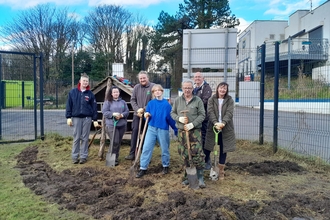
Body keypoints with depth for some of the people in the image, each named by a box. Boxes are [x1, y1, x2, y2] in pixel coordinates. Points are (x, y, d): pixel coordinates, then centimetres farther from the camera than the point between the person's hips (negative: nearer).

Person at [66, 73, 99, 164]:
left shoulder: (90, 94, 4)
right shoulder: (73, 92, 3)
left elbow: (94, 107, 5)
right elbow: (69, 105, 4)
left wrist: (95, 120, 2)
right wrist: (68, 117, -2)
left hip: (87, 118, 0)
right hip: (76, 118, 0)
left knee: (85, 138, 5)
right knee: (76, 138, 3)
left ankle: (83, 156, 13)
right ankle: (75, 156, 12)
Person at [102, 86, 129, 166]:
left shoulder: (123, 102, 13)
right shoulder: (107, 102, 1)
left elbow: (127, 112, 6)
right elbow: (104, 112, -7)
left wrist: (121, 115, -14)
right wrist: (113, 114, -21)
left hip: (122, 125, 5)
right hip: (111, 125, -4)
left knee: (119, 142, 11)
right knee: (115, 142, -12)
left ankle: (116, 157, 25)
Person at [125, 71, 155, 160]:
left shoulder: (153, 87, -6)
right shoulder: (136, 87, 7)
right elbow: (132, 100, 7)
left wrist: (144, 109, -17)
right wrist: (137, 109, -8)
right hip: (137, 114, 3)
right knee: (134, 132, -1)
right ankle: (132, 153, 5)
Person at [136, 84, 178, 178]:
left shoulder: (167, 104, -3)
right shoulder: (150, 103, 3)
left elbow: (170, 118, 0)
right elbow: (147, 115, 7)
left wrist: (176, 129, 1)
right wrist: (146, 115, -16)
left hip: (163, 129, -1)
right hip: (151, 128, 2)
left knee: (165, 149, 12)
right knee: (146, 148, -2)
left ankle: (165, 166, 31)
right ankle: (143, 168, 6)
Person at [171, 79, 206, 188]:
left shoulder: (198, 100, -1)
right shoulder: (177, 100, 8)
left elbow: (202, 115, -4)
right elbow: (172, 113, 11)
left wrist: (192, 124, -16)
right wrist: (179, 118, -10)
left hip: (195, 131, -3)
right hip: (181, 131, 3)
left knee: (197, 153, -7)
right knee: (184, 154, 9)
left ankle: (200, 177, 3)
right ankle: (188, 176, 23)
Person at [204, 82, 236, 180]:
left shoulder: (230, 100, 2)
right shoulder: (211, 99, 2)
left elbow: (229, 113, -10)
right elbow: (210, 112, -10)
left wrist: (223, 123, -27)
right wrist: (215, 122, -26)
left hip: (226, 129, 0)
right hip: (213, 127, 0)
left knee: (224, 149, 7)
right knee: (209, 147, 3)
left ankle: (221, 170, 19)